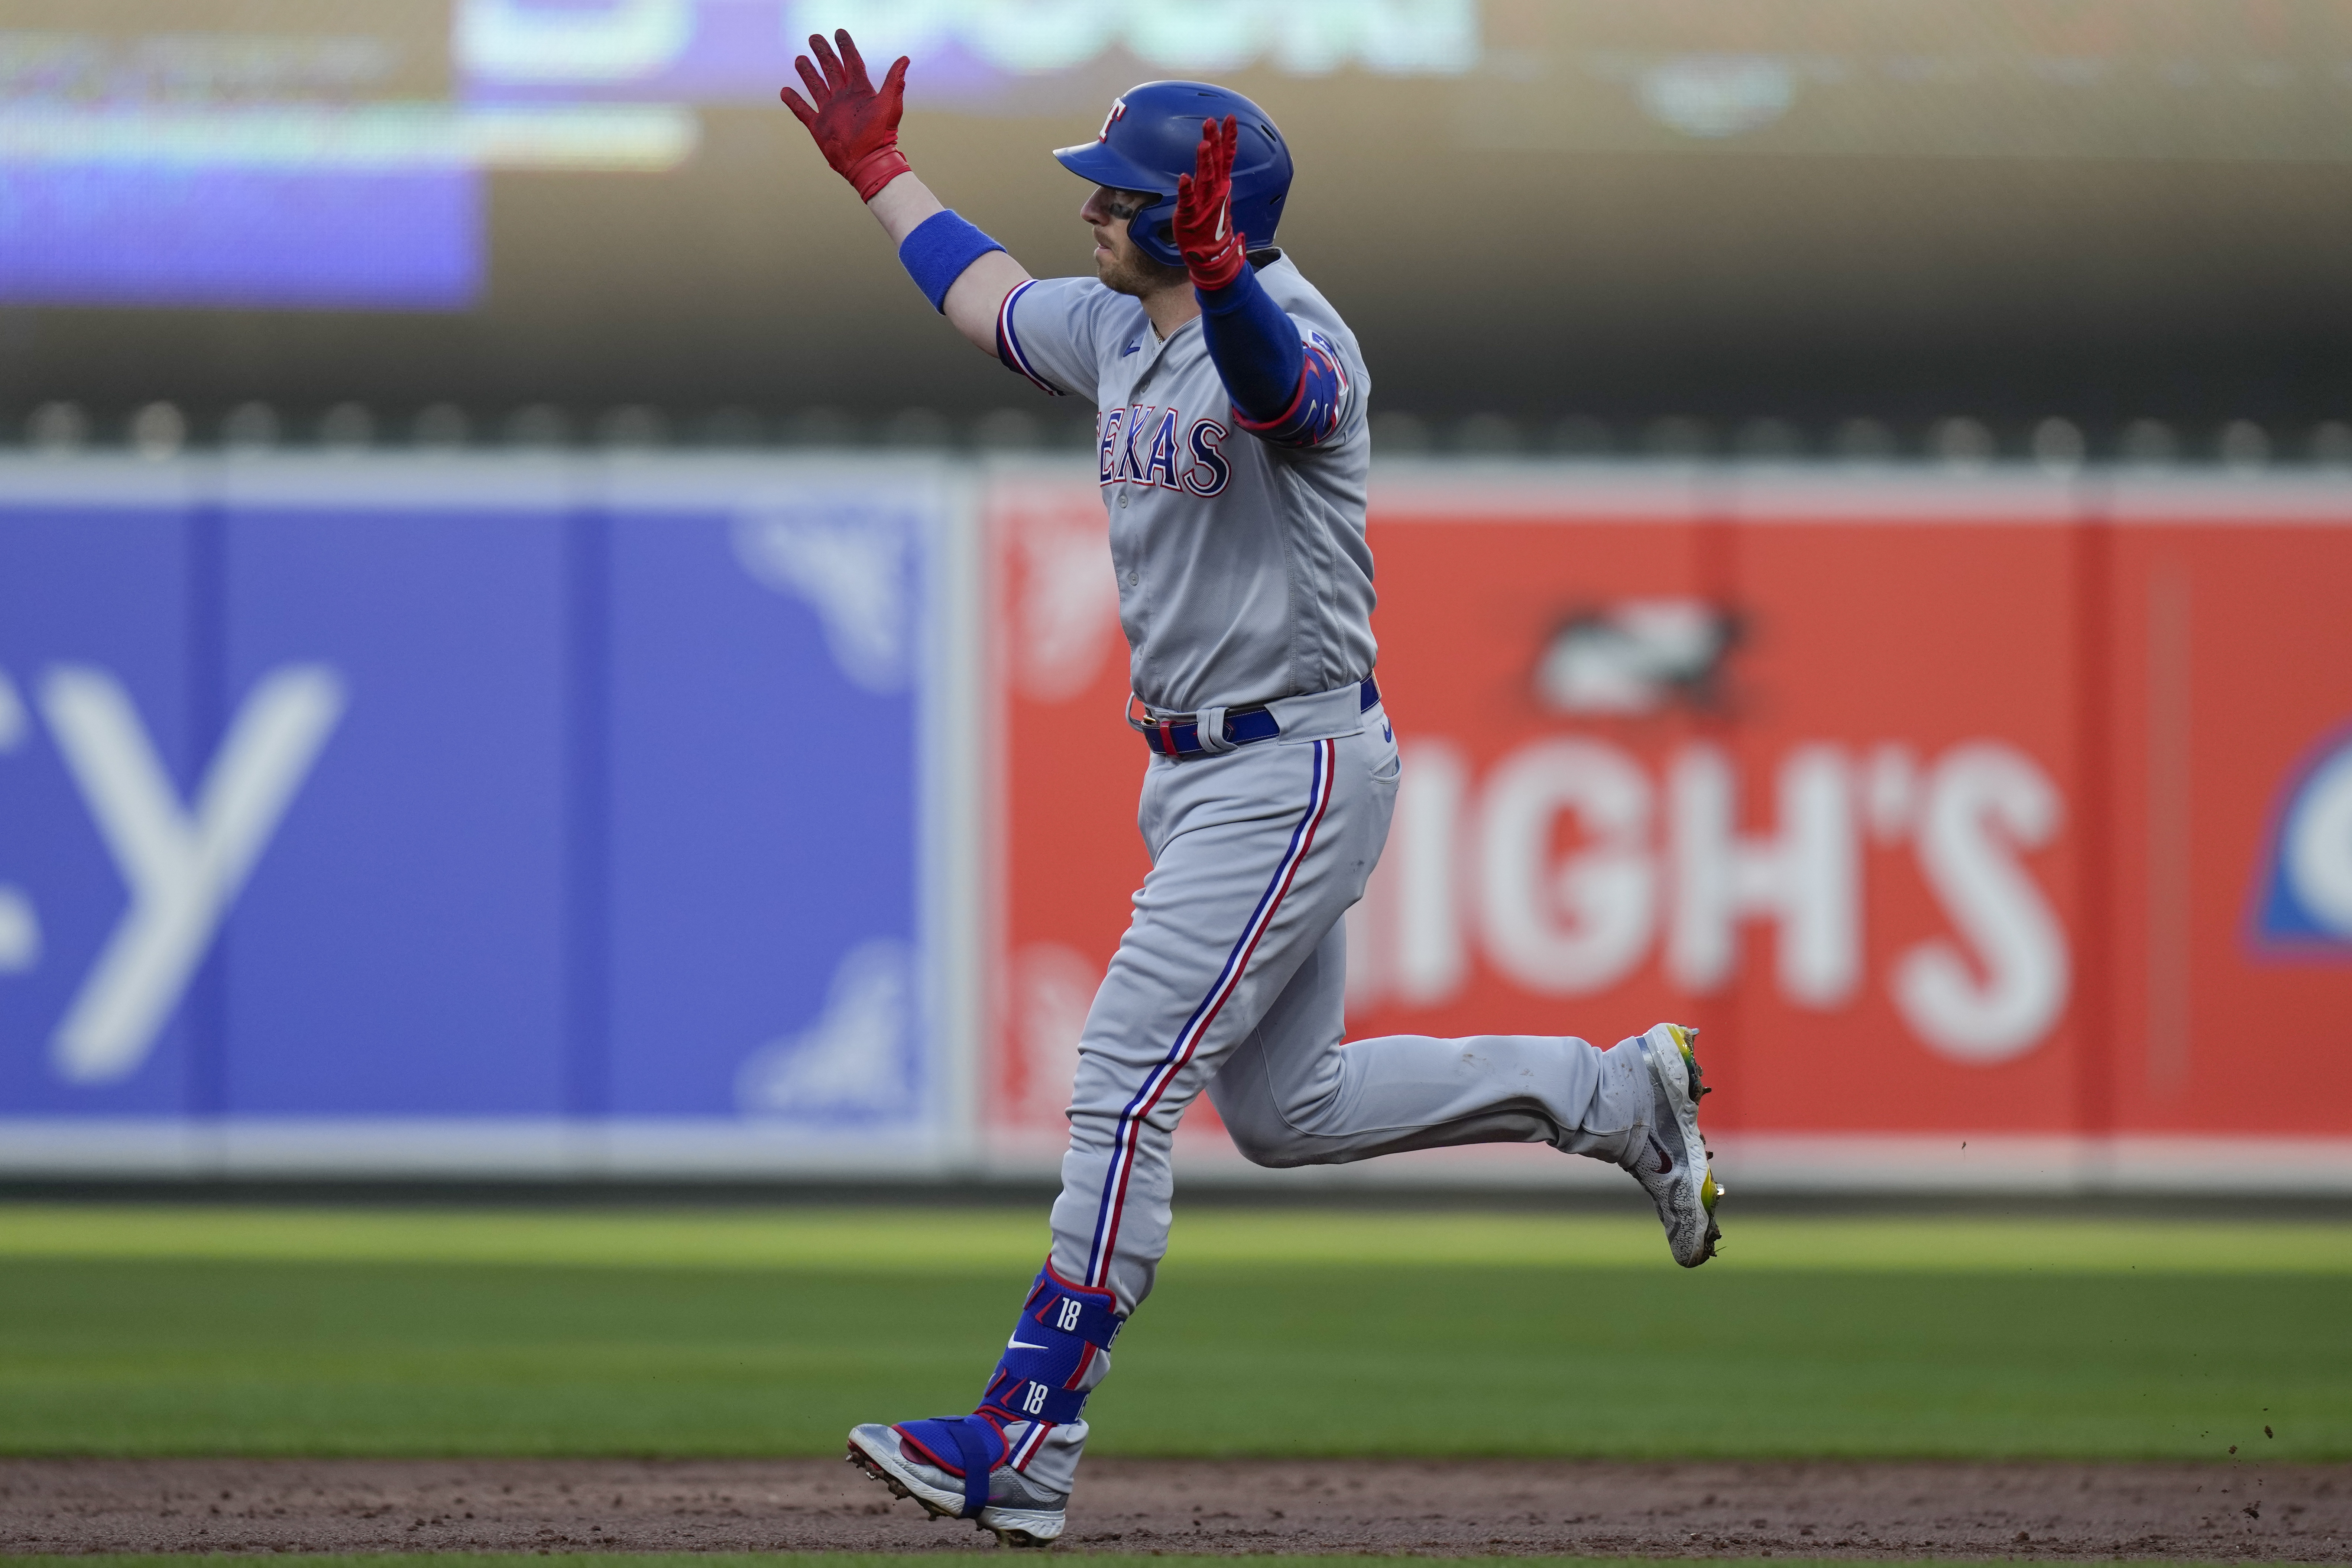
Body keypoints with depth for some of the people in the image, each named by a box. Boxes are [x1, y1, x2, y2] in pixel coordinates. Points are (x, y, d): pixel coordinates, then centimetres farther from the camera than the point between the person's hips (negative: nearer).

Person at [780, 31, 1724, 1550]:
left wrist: (1219, 272, -67)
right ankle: (1621, 1093, 28)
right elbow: (986, 294, 28)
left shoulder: (1296, 344, -21)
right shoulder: (1113, 331, 7)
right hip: (1199, 776, 10)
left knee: (1127, 1091, -12)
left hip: (1292, 772, -10)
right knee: (1285, 1109, 17)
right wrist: (878, 171, 36)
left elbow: (1273, 380, -47)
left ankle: (1024, 1450, -10)